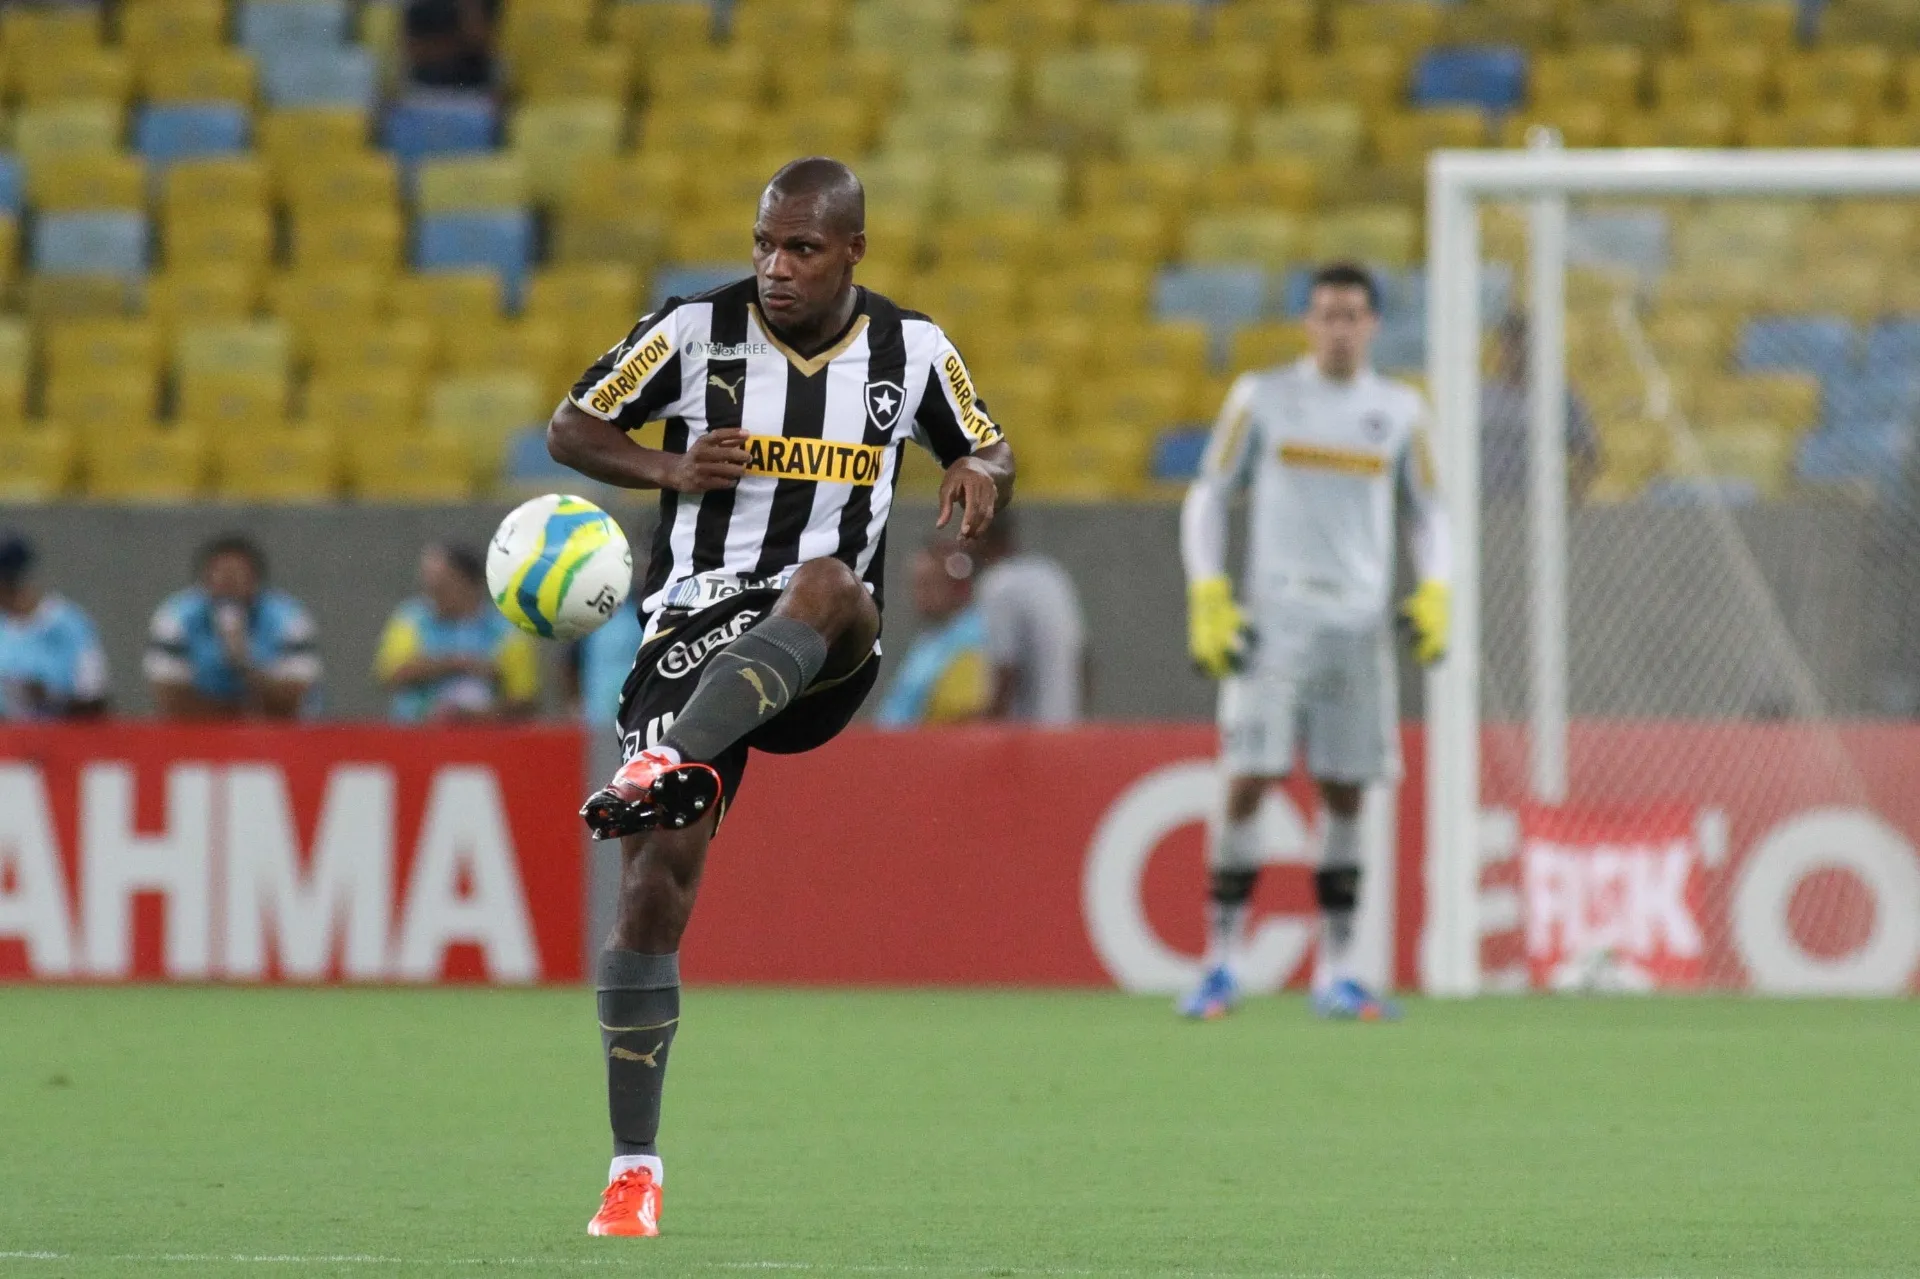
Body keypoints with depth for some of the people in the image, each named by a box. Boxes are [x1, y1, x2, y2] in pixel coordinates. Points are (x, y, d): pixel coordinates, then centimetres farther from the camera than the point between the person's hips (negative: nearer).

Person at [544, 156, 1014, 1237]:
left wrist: (982, 477, -6)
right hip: (695, 623, 0)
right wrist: (666, 468, -10)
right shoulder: (693, 330, 1)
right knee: (655, 887, -10)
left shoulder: (913, 349, 6)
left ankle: (667, 767, -57)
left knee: (826, 583, -38)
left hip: (823, 660, 0)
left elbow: (989, 455, 20)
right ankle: (635, 1169, -1)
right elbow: (573, 429, 10)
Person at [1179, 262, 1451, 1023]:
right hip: (1273, 619, -2)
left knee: (1346, 796, 2)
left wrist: (1433, 593, 2)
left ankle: (1335, 975, 8)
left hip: (1361, 625, 2)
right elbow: (1208, 497, 6)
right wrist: (1207, 600, -3)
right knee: (1248, 785, -9)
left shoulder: (1398, 411, 8)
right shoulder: (1262, 398, 2)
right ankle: (1220, 966, -2)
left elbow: (1425, 511, 18)